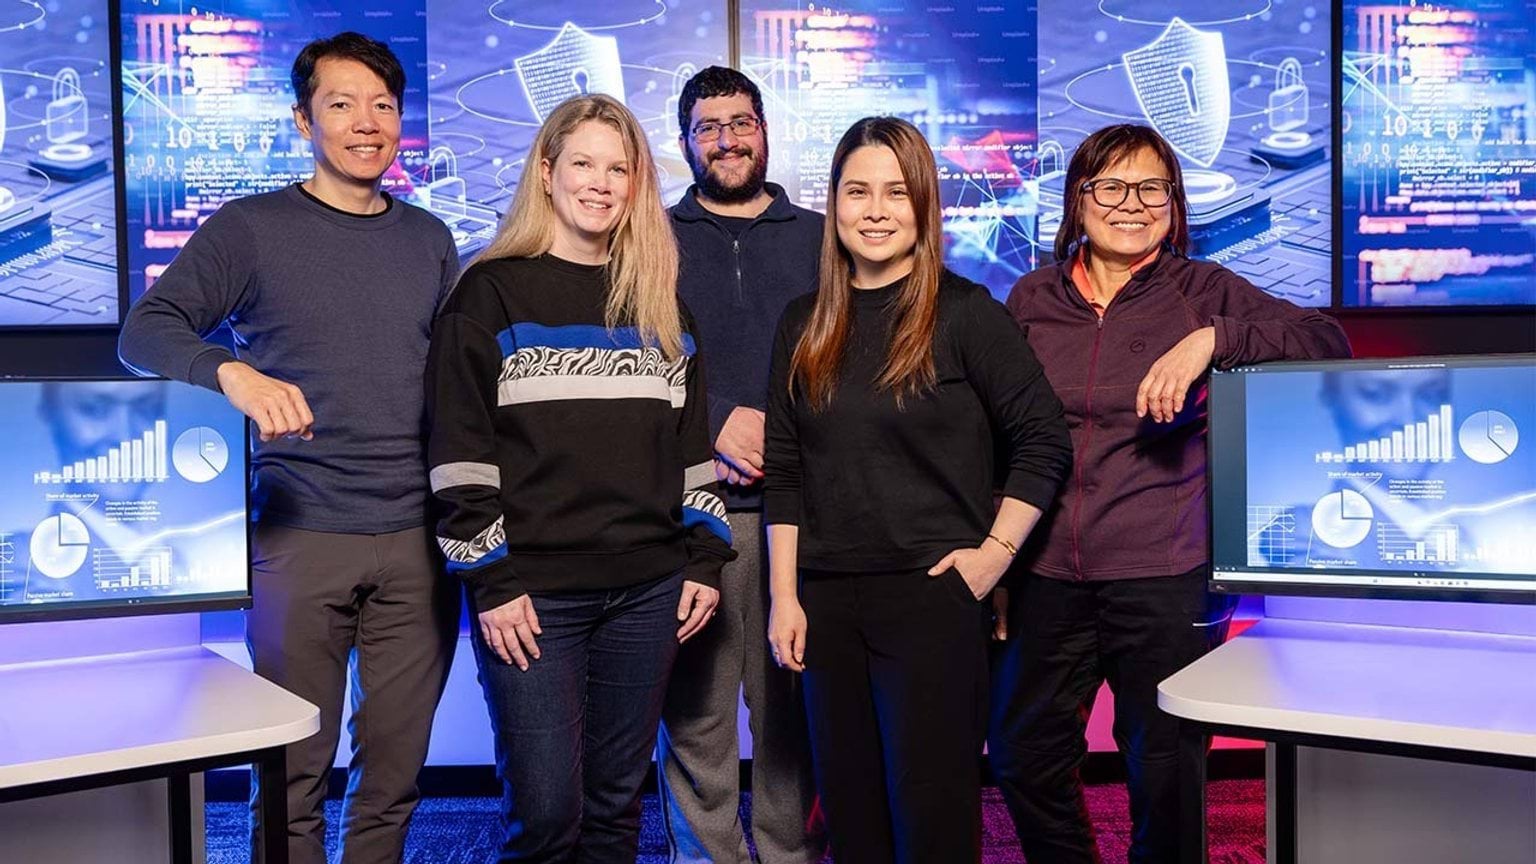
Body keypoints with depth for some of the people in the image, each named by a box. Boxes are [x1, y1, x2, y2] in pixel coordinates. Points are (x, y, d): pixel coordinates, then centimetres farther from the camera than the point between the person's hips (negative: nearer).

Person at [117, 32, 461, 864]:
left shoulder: (427, 239, 12)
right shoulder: (251, 228, 1)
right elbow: (145, 332, -7)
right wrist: (233, 372, -28)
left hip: (419, 541, 3)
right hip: (301, 537, -3)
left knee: (398, 769, 10)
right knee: (294, 772, 5)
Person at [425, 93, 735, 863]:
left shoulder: (660, 300, 14)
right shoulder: (491, 292, -1)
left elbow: (691, 440, 14)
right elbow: (459, 450, -6)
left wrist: (705, 559, 8)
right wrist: (489, 580, -11)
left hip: (647, 588, 4)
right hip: (531, 589, -4)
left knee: (618, 800, 11)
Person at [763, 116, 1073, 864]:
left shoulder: (965, 313, -4)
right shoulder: (804, 325, 8)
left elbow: (1043, 440, -4)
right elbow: (784, 472, 8)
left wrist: (996, 552, -10)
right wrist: (784, 596, 3)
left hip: (933, 593, -4)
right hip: (827, 598, 5)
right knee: (848, 802, 13)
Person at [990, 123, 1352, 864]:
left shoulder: (1202, 292, 1)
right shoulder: (1030, 300, 8)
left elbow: (1327, 342, -11)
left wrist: (1210, 341, -25)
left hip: (1164, 579, -3)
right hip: (1045, 575, 3)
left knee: (1163, 779, 7)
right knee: (1022, 760, 12)